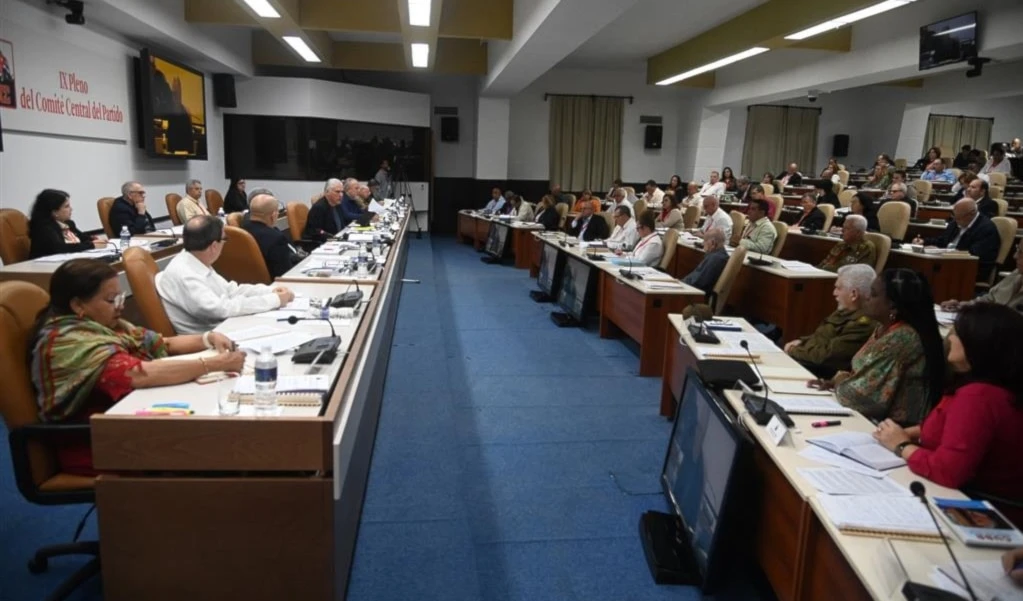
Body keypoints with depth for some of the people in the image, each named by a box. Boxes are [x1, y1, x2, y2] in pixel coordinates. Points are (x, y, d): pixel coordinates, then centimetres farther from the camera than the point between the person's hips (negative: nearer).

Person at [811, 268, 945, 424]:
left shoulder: (900, 339, -23)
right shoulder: (886, 328, 6)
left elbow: (862, 395, -24)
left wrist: (840, 381, -5)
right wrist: (836, 382, -2)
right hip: (876, 419, 8)